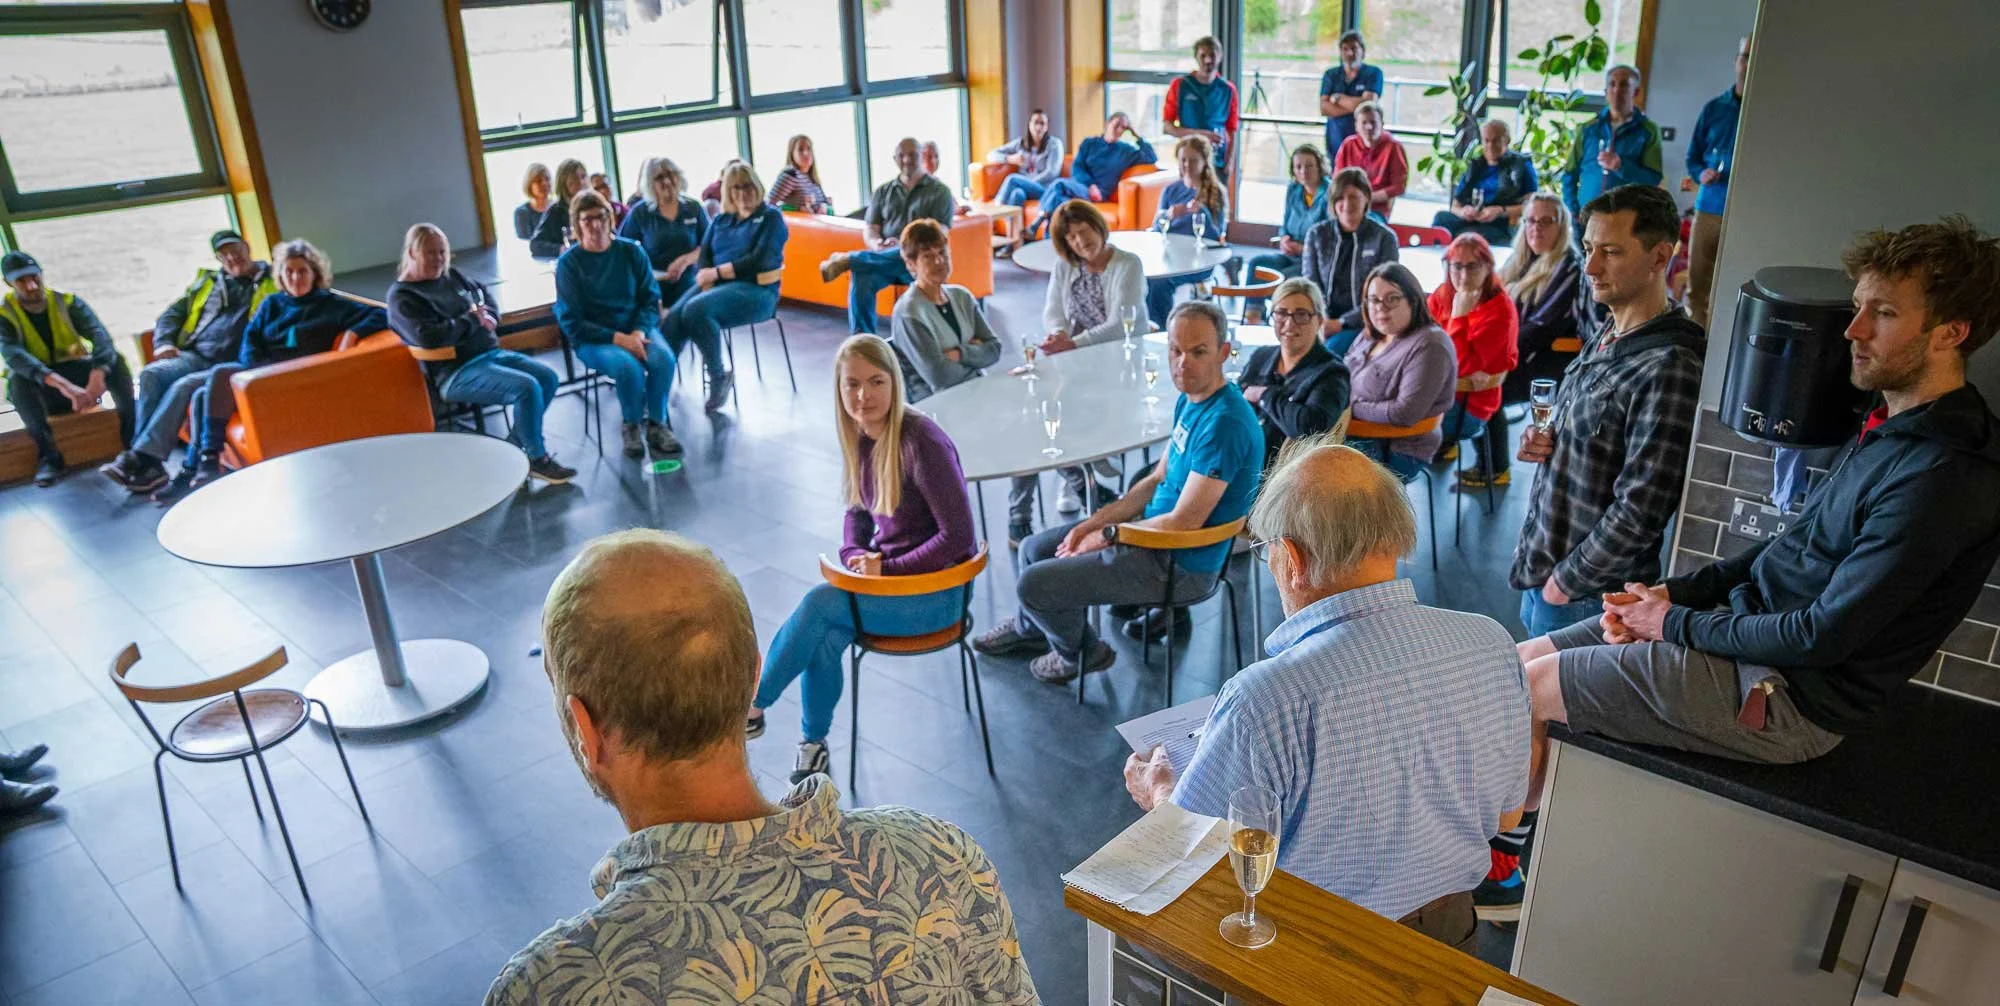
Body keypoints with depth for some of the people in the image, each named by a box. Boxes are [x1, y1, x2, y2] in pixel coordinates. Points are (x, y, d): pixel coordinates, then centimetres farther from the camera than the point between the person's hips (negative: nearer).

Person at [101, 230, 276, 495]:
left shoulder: (272, 283, 12)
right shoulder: (207, 281, 28)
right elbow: (172, 314, 28)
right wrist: (163, 342, 7)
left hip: (232, 364, -5)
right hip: (195, 356, 5)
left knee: (184, 386, -30)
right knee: (150, 374, -23)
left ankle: (139, 458, -33)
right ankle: (149, 465, -32)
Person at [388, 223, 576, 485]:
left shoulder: (451, 276, 16)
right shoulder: (402, 296, -7)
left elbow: (485, 296, 26)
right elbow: (427, 337, -22)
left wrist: (488, 316, 1)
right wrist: (472, 320, -11)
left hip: (490, 352, 9)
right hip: (456, 372, -9)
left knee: (547, 377, -7)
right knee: (527, 387, -26)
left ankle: (514, 448, 1)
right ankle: (537, 459, -10)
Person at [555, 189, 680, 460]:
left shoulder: (631, 251, 4)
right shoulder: (568, 262, -4)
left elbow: (650, 298, 5)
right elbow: (571, 322, -6)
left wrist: (639, 332, -16)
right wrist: (618, 338, -18)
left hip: (636, 328, 3)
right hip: (593, 338, -3)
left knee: (664, 357, -29)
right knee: (629, 367, -33)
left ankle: (657, 424, -9)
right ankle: (631, 427, -6)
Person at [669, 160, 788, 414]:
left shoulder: (771, 217, 4)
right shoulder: (721, 220, 21)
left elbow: (759, 262, -9)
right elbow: (704, 255, 10)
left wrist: (716, 272, -7)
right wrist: (707, 287, -11)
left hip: (756, 291, -5)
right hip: (717, 286, 5)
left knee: (695, 310, -31)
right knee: (674, 316, -25)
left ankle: (719, 375, -16)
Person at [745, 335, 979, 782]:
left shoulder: (922, 443, -21)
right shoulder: (861, 438, 1)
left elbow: (957, 537, -20)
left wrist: (887, 568, -20)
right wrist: (857, 557, -5)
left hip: (938, 590, -6)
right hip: (882, 572, 6)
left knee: (820, 602, -24)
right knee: (824, 638, -22)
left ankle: (753, 707, -7)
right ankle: (814, 743, -1)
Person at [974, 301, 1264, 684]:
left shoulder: (1224, 424, -28)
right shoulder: (1190, 400, 4)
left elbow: (1185, 521, -27)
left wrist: (1106, 535, -14)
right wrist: (1092, 523, 2)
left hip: (1181, 564, -10)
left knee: (1034, 583, -10)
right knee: (1034, 549, 18)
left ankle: (1080, 654, 20)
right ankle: (1031, 627, 48)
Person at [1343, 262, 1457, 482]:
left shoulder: (1429, 346, -14)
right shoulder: (1370, 334, 11)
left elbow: (1405, 413, -22)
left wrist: (1353, 408, -14)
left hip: (1398, 450, -8)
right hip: (1355, 433, 8)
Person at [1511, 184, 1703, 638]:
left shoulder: (1668, 368, -22)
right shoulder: (1601, 339, 7)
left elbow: (1639, 511, -23)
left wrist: (1566, 580, -15)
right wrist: (1546, 446, 0)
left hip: (1586, 599, -8)